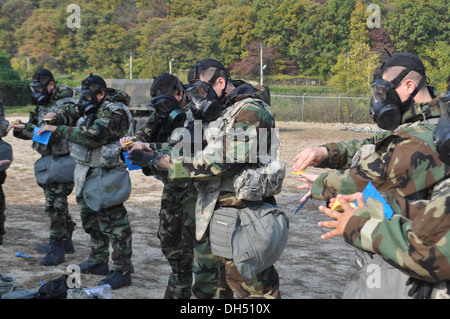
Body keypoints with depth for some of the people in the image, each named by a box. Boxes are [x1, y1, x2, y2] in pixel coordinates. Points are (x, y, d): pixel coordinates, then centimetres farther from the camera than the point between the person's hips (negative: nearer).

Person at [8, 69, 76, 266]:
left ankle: (57, 250, -4)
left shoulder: (65, 105, -15)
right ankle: (65, 242, 27)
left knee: (55, 205, -9)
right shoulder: (43, 104, 13)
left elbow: (52, 134, -24)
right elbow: (36, 131, 17)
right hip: (48, 162, 9)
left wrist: (26, 128, -24)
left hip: (61, 163, -9)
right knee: (57, 205, 16)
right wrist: (21, 128, -3)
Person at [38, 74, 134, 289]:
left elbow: (91, 136, -28)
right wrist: (57, 116, -7)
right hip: (89, 174, 11)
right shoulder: (94, 107, 11)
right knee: (91, 219, 20)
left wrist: (57, 129, -24)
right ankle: (98, 262, 34)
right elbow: (74, 113, 17)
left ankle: (122, 271, -1)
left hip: (105, 177, -11)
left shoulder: (113, 113, -19)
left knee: (113, 223, -7)